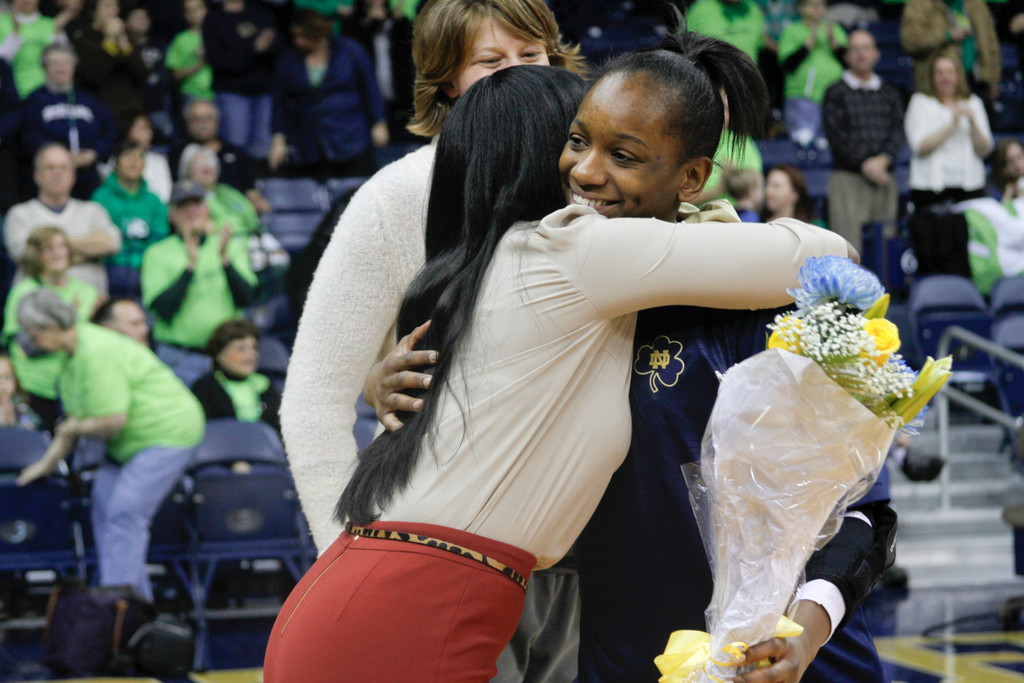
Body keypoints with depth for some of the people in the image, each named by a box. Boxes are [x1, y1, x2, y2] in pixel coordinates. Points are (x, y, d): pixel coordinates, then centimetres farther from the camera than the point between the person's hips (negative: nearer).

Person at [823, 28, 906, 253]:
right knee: (847, 244, -12)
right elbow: (836, 136, -4)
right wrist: (865, 165, -14)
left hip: (884, 178, 4)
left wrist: (883, 159, -13)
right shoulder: (836, 93, 5)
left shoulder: (890, 93, 16)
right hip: (848, 177, -3)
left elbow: (897, 131, 6)